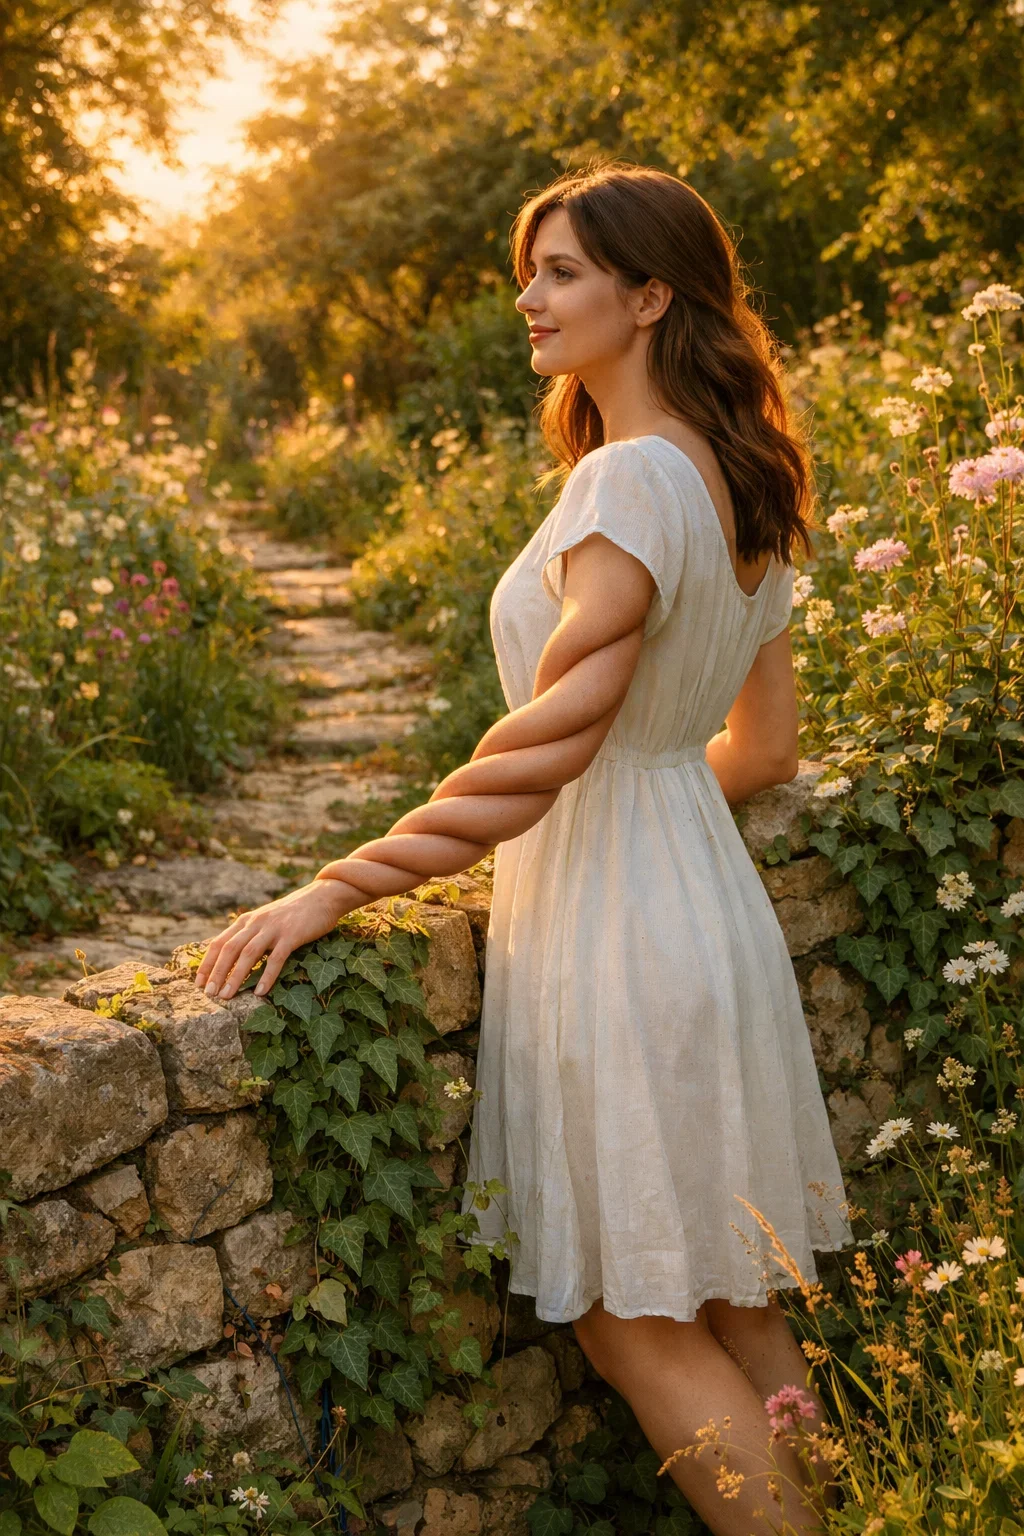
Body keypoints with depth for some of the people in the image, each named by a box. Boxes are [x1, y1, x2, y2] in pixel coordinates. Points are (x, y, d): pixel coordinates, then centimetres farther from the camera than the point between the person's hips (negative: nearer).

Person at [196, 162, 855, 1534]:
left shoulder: (631, 479, -19)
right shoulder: (738, 486, 10)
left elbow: (541, 749, -25)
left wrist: (344, 885, -21)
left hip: (613, 928, -9)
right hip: (705, 896, 9)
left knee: (637, 1325, 5)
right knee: (738, 1313, 17)